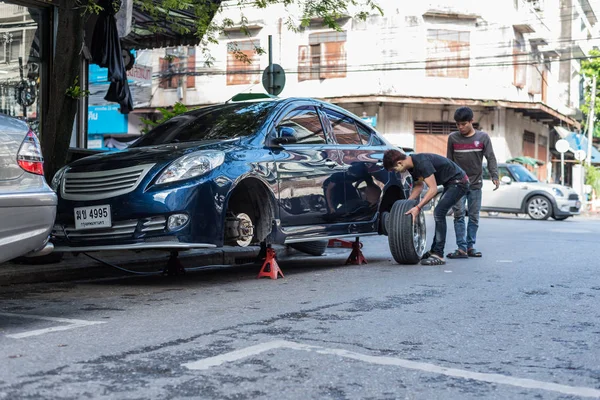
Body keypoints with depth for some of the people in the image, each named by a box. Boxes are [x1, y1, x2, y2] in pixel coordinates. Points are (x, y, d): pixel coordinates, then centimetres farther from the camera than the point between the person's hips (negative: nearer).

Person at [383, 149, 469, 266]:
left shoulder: (422, 162, -27)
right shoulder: (412, 165, 3)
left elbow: (433, 189, -29)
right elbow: (419, 186, 16)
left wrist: (418, 208, -29)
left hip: (458, 181, -10)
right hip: (450, 184, 10)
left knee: (439, 213, -16)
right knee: (439, 214, 13)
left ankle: (438, 256, -15)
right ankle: (434, 251, 22)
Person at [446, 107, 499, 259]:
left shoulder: (483, 137, 0)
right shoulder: (452, 138, 1)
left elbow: (490, 158, -2)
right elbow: (449, 161, 8)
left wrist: (495, 176, -14)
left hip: (475, 184, 1)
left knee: (474, 217, 4)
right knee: (459, 215, -9)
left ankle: (471, 246, 12)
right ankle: (461, 247, -9)